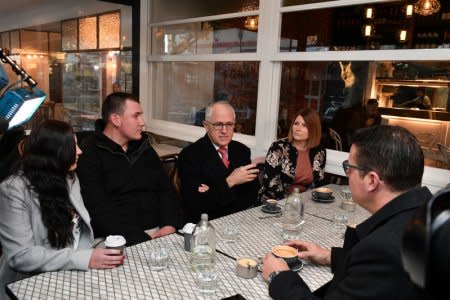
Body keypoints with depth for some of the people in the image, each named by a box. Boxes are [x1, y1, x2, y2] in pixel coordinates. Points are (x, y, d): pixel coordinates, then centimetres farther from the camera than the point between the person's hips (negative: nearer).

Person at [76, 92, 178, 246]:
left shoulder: (144, 147, 15)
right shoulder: (90, 153, -6)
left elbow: (166, 189, 12)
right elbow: (98, 210, -15)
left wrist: (169, 225, -6)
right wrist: (142, 239, -21)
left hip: (158, 232, 5)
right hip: (119, 239, -5)